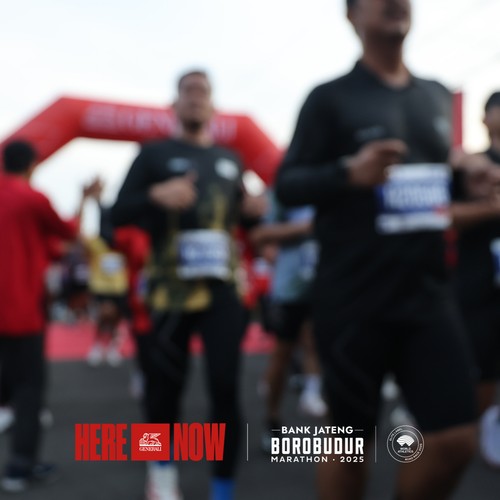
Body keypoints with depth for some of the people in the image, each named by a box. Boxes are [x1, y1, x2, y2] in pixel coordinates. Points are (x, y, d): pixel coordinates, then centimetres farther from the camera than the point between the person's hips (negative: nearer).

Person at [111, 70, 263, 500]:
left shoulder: (230, 160, 17)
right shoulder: (155, 154, 5)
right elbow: (119, 214, -1)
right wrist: (155, 195, -19)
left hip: (221, 287, 3)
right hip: (169, 290, -2)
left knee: (225, 386, -2)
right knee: (165, 385, 8)